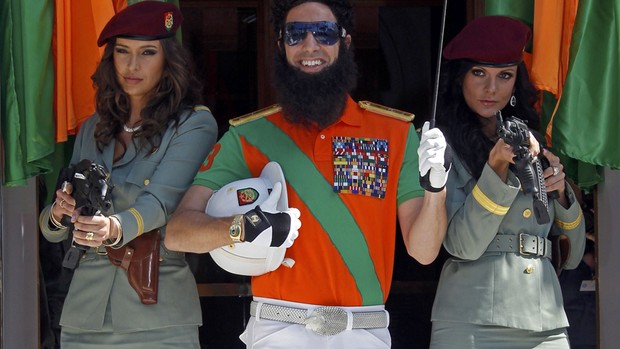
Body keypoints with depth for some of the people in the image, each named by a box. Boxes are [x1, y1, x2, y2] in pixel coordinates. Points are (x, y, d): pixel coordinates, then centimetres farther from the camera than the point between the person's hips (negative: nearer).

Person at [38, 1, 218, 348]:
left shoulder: (195, 124, -3)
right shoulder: (93, 129, 14)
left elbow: (160, 202, -18)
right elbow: (50, 228, 13)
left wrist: (117, 228, -38)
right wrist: (58, 214, -10)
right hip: (85, 310, 5)